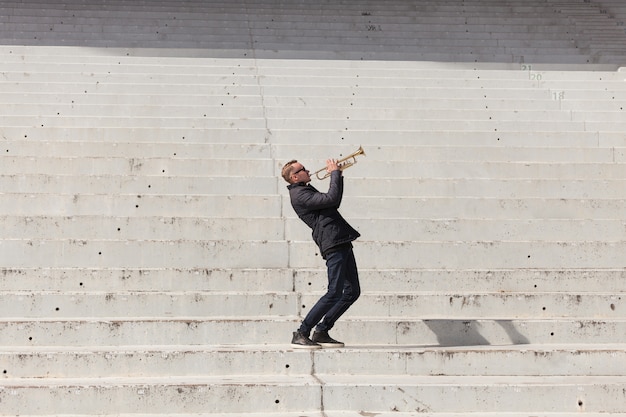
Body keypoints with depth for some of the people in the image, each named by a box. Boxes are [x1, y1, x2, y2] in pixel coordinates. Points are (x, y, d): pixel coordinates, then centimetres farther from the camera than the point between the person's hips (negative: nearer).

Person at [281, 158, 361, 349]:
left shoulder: (306, 190, 22)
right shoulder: (299, 195, -11)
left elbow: (334, 203, 29)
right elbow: (331, 199, -22)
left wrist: (338, 176, 19)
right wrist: (335, 173, -10)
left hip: (342, 242, 10)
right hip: (333, 244, -10)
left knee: (352, 292, 10)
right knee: (335, 292, -13)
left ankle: (321, 332, 15)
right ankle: (301, 334, -5)